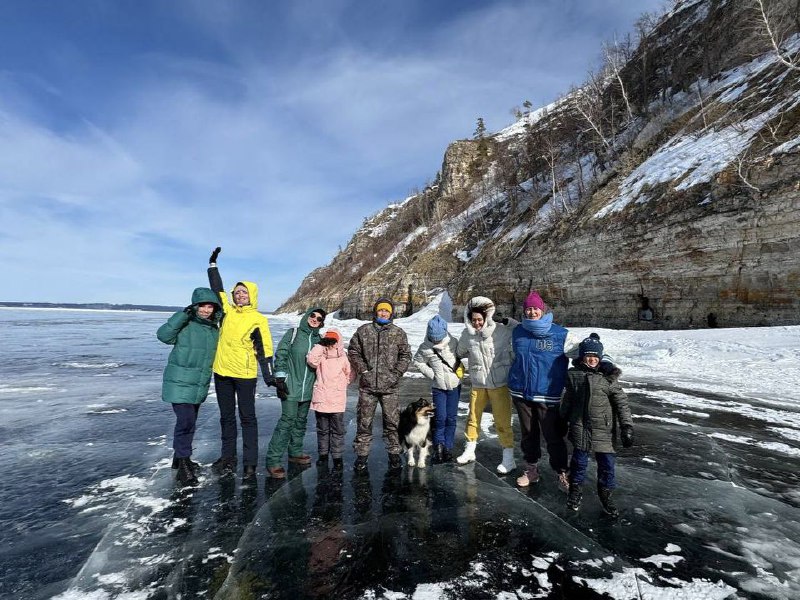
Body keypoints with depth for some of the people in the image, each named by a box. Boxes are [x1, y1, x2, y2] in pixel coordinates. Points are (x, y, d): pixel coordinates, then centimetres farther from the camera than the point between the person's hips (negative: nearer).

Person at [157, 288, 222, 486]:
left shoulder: (214, 328, 7)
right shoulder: (185, 323, -12)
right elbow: (163, 335, -27)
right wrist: (183, 315, -32)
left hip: (200, 385, 7)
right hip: (180, 384, -7)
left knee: (189, 421, 18)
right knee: (186, 421, -12)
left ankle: (180, 457, 35)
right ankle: (184, 465, 1)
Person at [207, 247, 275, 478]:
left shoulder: (258, 319, -6)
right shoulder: (228, 311, 6)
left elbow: (264, 349, -7)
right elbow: (218, 289, 16)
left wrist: (269, 377, -11)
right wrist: (213, 263, 17)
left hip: (245, 375, -5)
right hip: (222, 372, 5)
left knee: (247, 417, 4)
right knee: (226, 417, 15)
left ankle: (250, 462, 12)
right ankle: (228, 457, 28)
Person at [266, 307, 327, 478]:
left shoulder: (319, 339, 8)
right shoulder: (293, 333, -3)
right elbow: (280, 355, -6)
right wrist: (280, 377, -12)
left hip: (308, 388, 5)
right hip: (290, 387, -5)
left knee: (301, 421, 14)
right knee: (287, 420, -11)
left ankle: (295, 452, 30)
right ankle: (273, 460, -4)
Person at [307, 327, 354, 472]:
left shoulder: (343, 357, 1)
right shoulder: (321, 355, 1)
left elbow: (349, 375, 11)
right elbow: (311, 361, -20)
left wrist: (339, 385, 3)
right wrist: (320, 345, -17)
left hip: (337, 400, -1)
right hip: (321, 399, 1)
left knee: (337, 430, 4)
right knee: (322, 430, 14)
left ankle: (337, 457, 14)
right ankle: (323, 454, 28)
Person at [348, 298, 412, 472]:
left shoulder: (399, 333, 6)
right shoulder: (363, 331, 6)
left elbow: (405, 355, 6)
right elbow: (353, 351, 6)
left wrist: (396, 373, -5)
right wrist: (363, 369, -4)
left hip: (390, 386, 0)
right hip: (367, 385, 0)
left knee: (392, 421, 7)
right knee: (364, 421, 8)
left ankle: (394, 453, 22)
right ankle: (361, 454, 21)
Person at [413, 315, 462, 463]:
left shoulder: (453, 342, -8)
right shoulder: (425, 347, -11)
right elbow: (418, 362, 3)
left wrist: (460, 367, -6)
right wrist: (431, 374, -5)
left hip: (454, 384, 1)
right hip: (438, 387, -1)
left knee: (451, 418, 6)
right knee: (440, 417, -4)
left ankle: (448, 447, 18)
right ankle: (439, 445, 15)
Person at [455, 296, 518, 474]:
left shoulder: (501, 330, -14)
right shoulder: (467, 334, -2)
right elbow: (461, 353, 16)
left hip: (500, 384, -4)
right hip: (478, 384, 4)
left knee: (502, 422, 2)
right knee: (472, 418, 16)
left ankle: (509, 459, 18)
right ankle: (469, 451, 35)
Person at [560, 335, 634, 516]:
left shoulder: (608, 377, -6)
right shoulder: (573, 375, -1)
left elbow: (621, 403, -4)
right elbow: (566, 400, 9)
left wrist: (627, 427, -8)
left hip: (603, 429, -1)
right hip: (580, 428, 1)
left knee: (606, 462, 6)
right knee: (579, 459, 11)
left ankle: (605, 493, 29)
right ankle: (575, 490, 30)